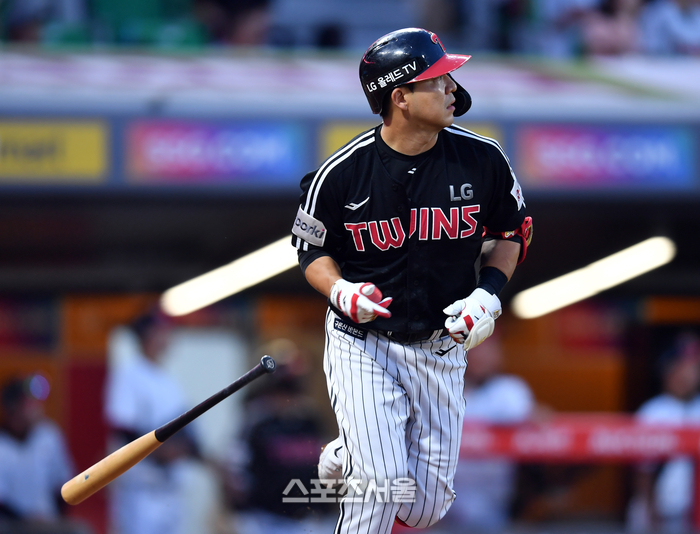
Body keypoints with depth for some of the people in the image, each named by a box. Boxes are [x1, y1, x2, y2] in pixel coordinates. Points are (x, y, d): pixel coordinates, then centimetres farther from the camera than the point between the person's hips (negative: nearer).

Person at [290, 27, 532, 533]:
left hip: (442, 349, 3)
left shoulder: (483, 159, -8)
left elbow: (510, 231, 8)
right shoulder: (341, 173, -14)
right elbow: (312, 249, 1)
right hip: (362, 344, -3)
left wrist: (489, 293, -9)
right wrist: (341, 292, -20)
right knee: (384, 491, -19)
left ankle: (349, 454, 38)